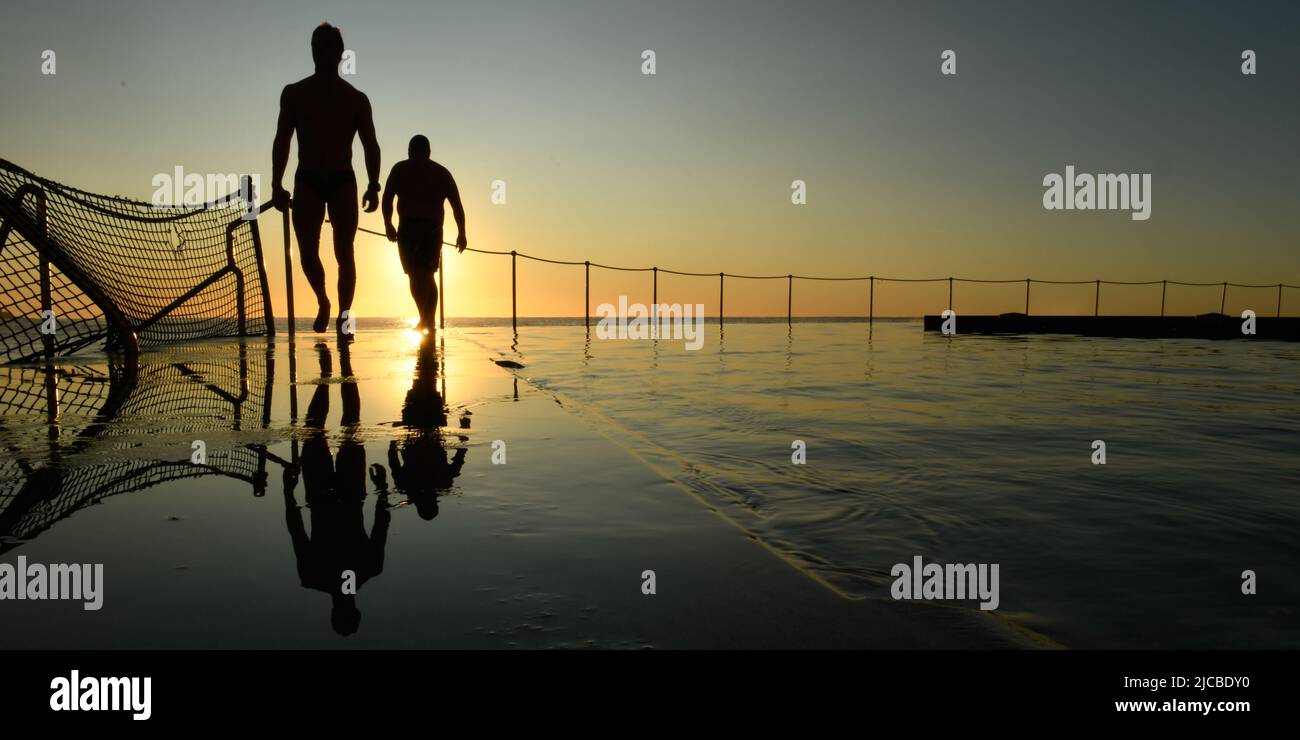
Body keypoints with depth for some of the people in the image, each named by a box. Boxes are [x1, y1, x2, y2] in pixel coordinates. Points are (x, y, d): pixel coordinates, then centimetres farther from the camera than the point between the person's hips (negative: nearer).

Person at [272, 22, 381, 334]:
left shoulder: (356, 99, 9)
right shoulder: (294, 93, 11)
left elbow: (370, 145, 6)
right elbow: (282, 141, 9)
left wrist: (373, 186, -7)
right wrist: (277, 185, -1)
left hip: (343, 182, -1)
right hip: (307, 181, 1)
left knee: (344, 252, -5)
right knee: (307, 252, -5)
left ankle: (344, 317, -1)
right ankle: (323, 303, 21)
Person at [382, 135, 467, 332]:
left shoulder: (400, 169, 10)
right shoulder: (442, 172, 16)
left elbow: (387, 198, -2)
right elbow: (457, 206, 8)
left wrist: (388, 224, 5)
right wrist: (462, 234, 7)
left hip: (410, 227, -3)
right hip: (434, 228, 4)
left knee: (415, 274, -9)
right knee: (428, 276, 15)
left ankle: (424, 318, -26)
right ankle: (430, 322, 14)